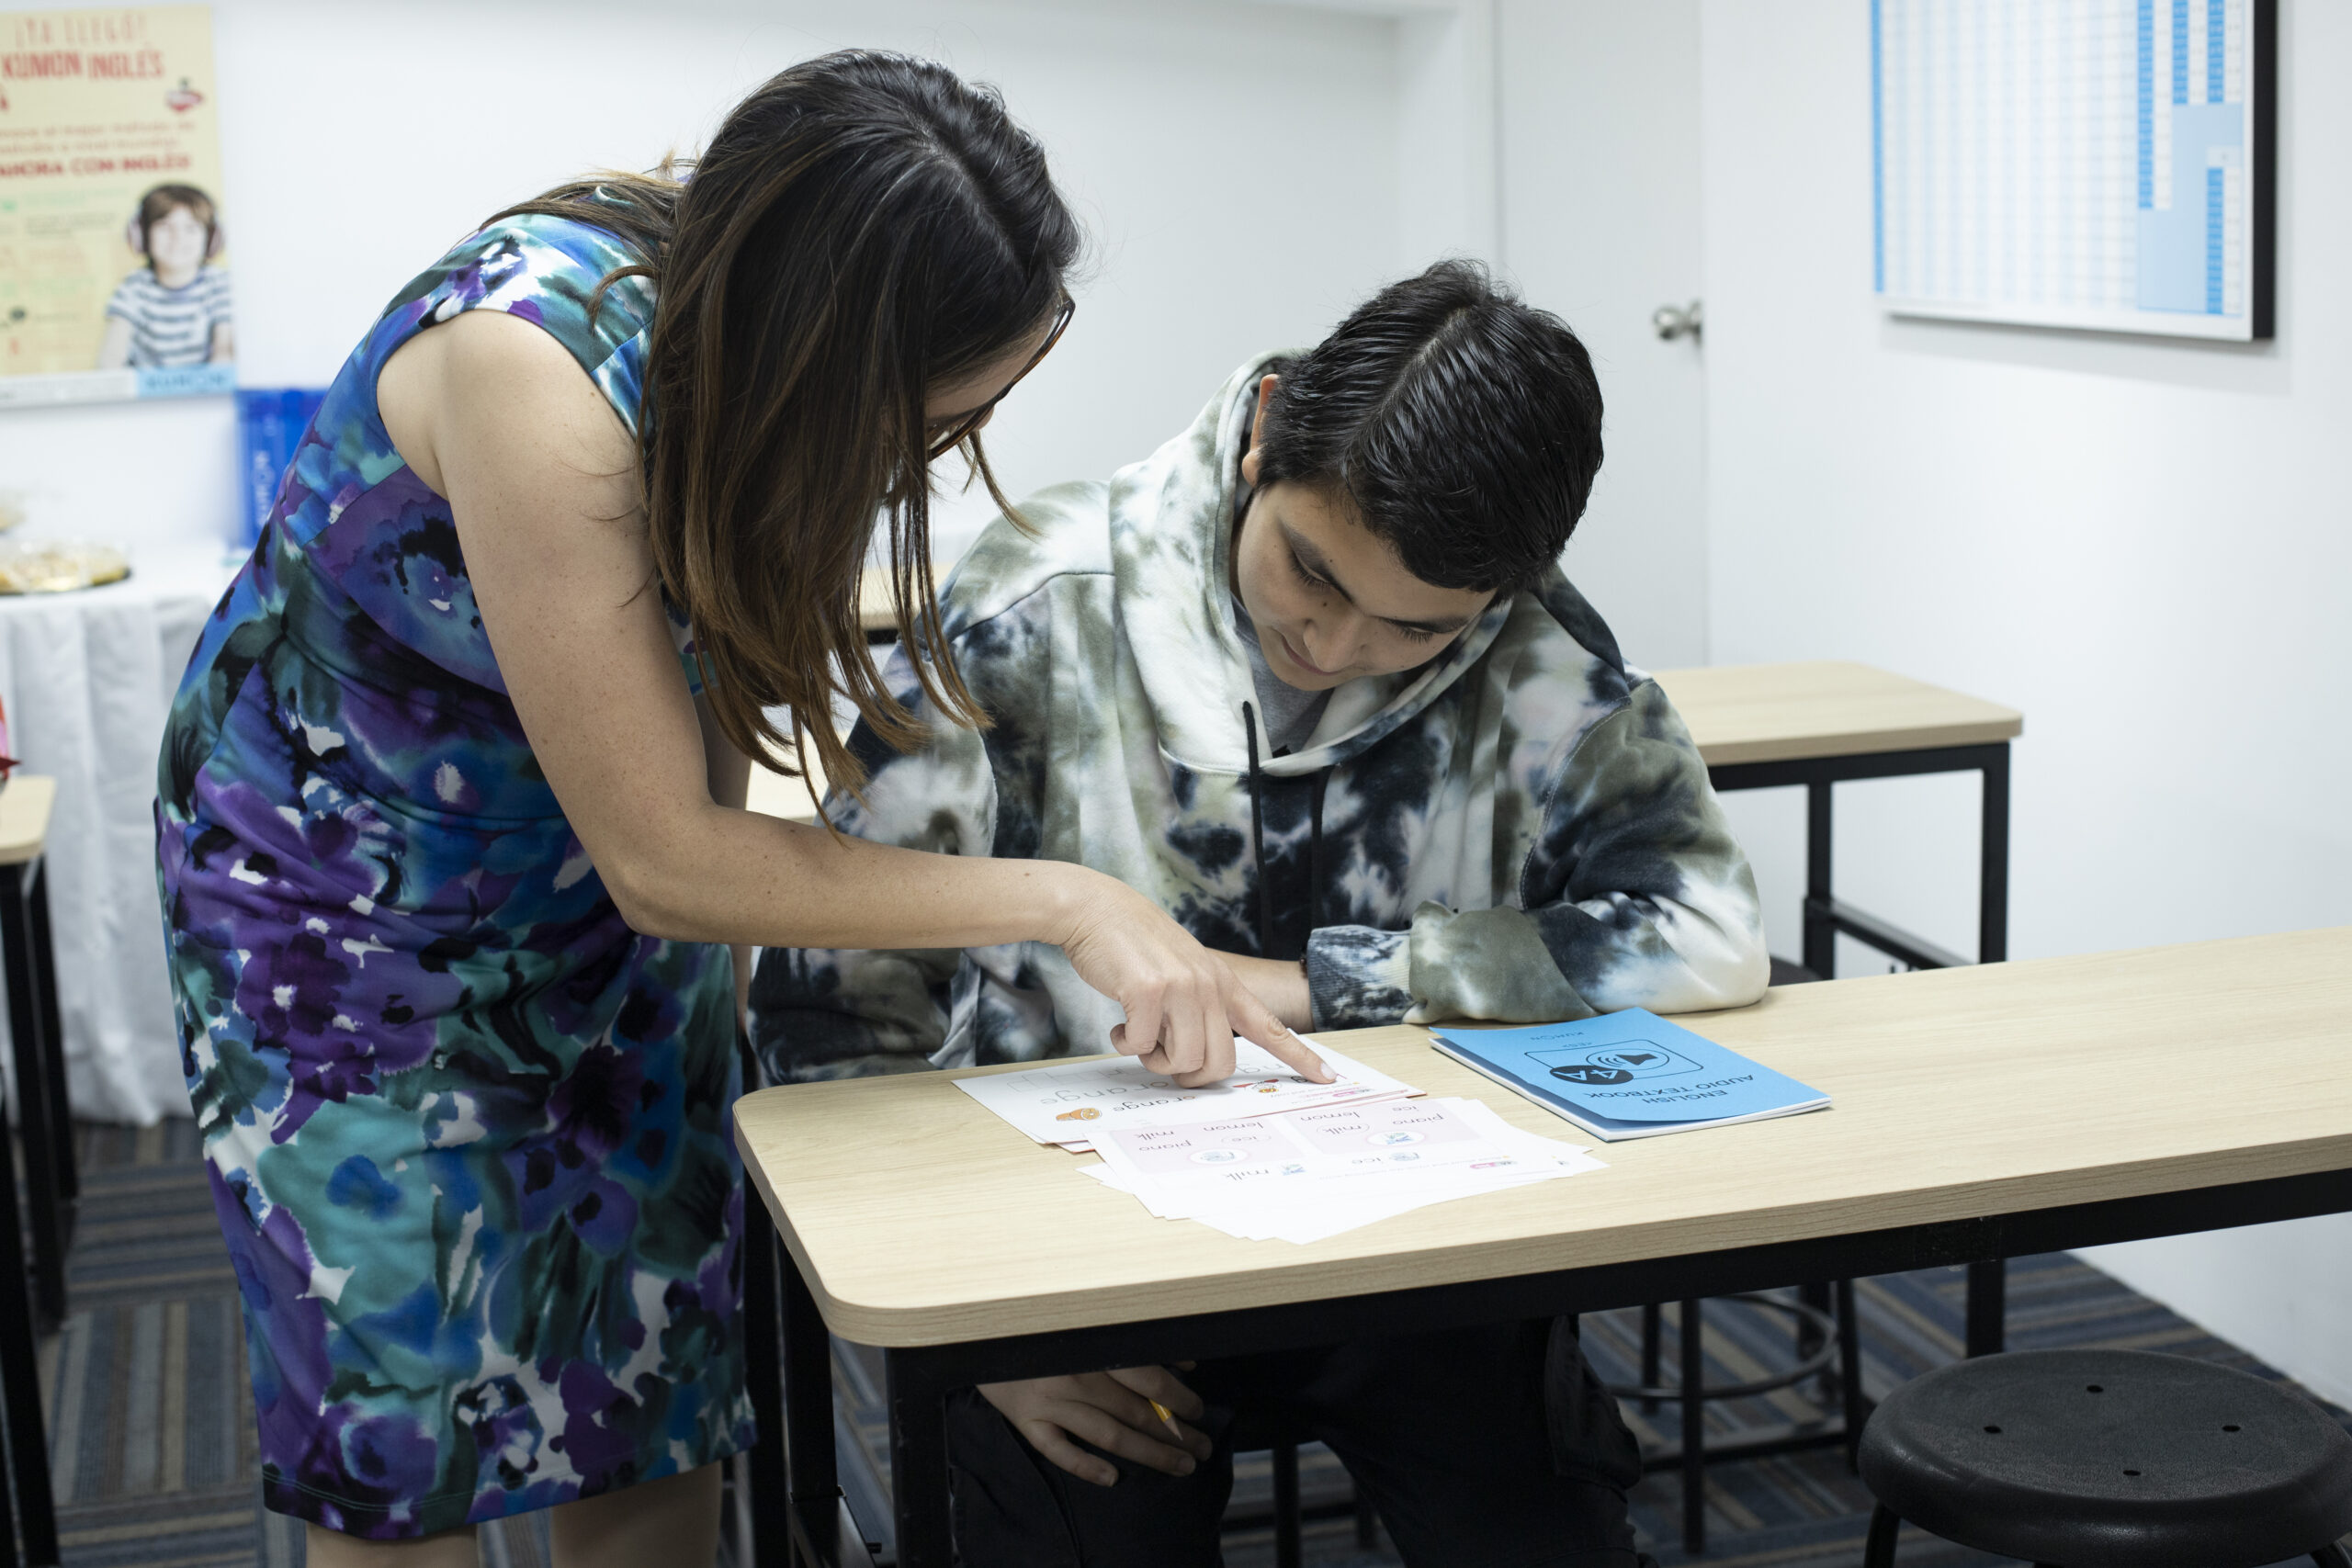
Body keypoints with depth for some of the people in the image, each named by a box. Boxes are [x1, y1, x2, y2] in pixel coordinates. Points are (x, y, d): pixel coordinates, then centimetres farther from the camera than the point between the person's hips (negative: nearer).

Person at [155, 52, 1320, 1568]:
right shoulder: (527, 368, -35)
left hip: (602, 908, 5)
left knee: (660, 1425, 3)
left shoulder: (733, 289, -17)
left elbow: (719, 656, -2)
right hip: (346, 895, -5)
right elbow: (664, 860, -30)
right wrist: (1069, 902, -27)